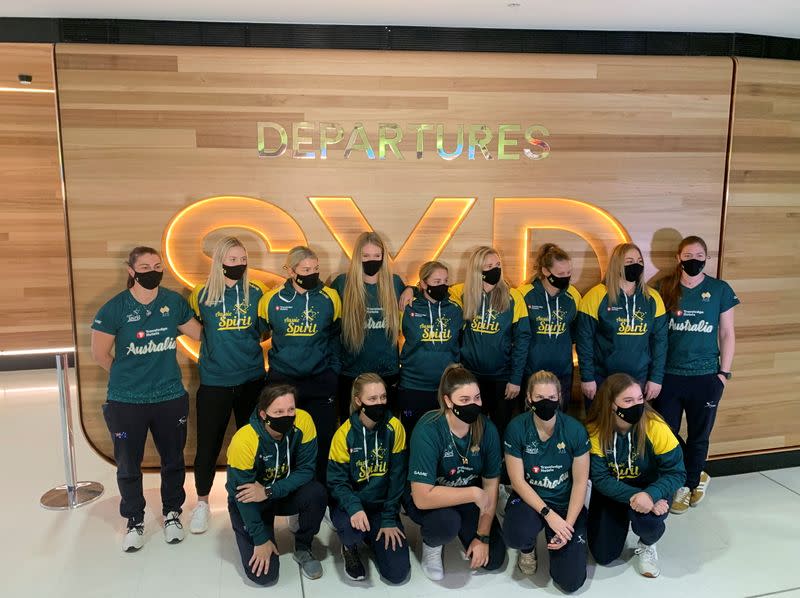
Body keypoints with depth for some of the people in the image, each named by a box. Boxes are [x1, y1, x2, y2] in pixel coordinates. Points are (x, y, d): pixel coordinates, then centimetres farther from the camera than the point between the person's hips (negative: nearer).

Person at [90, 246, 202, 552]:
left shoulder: (175, 302, -4)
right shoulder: (115, 308, -11)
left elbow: (200, 333, 9)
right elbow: (99, 353, -3)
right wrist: (127, 377, 5)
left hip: (171, 397, 2)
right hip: (126, 401, -2)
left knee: (173, 460, 15)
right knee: (128, 465, 12)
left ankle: (172, 513, 38)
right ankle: (134, 521, 34)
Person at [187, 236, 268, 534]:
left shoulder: (255, 292, 1)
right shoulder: (203, 294, -4)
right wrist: (216, 347, 1)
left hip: (252, 379, 2)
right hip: (214, 381, -1)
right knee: (208, 444, 4)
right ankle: (202, 503, 25)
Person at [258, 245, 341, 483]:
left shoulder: (330, 298, -2)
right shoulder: (272, 299, -3)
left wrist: (333, 370, 5)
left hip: (321, 382, 0)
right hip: (281, 381, 0)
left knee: (323, 441, 5)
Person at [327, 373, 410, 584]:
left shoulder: (394, 428, -12)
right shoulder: (344, 434, -15)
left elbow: (397, 477, -8)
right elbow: (337, 481, -14)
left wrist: (389, 519, -12)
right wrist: (354, 508, -32)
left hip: (382, 504, 2)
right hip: (350, 503, -1)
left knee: (398, 572, -9)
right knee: (353, 528, -36)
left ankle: (373, 537, 23)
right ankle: (350, 547, 3)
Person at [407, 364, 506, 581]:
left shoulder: (487, 428, -19)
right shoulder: (428, 431, -32)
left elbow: (491, 485, -8)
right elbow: (422, 497, -34)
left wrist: (482, 536, -9)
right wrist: (473, 493, -34)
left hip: (468, 498, 4)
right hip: (427, 499, -4)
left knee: (493, 559, -5)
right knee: (446, 522, -35)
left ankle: (466, 533, 24)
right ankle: (431, 545, 0)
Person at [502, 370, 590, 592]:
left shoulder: (575, 430, -14)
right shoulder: (516, 428, -15)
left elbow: (580, 481, -7)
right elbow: (518, 481, -12)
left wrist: (568, 522, -15)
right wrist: (549, 514, -20)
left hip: (566, 503, 1)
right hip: (529, 498, 0)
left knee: (571, 581, -9)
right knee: (516, 536, -34)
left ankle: (555, 540, 24)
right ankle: (528, 547, 6)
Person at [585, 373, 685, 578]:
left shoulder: (656, 427, -25)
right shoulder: (595, 431, -22)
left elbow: (676, 472, -21)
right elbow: (600, 478, -20)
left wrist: (649, 495, -38)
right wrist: (633, 496, -34)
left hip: (650, 488, -1)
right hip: (611, 492, 1)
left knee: (647, 520, -34)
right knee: (603, 556, -1)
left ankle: (646, 546, 5)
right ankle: (621, 520, 32)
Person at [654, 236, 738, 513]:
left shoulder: (720, 290, 0)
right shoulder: (665, 288, 1)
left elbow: (727, 334, 4)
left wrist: (724, 373, 0)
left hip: (705, 376, 0)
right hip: (668, 375, 1)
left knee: (699, 435, 11)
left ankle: (689, 483, 31)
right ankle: (696, 477, 26)